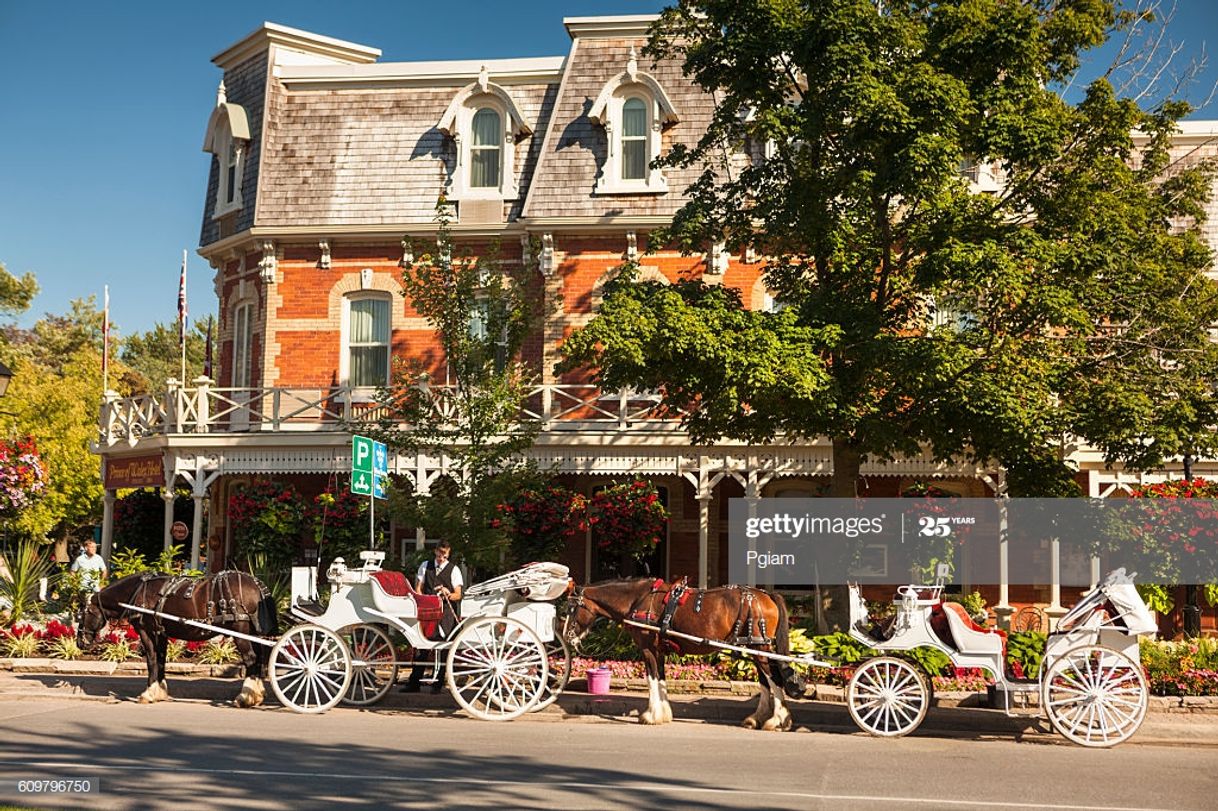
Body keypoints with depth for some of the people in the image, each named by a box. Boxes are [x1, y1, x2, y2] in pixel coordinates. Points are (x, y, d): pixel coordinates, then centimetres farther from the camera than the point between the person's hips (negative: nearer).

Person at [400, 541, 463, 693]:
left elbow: (458, 595, 2)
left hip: (446, 610, -2)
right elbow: (418, 588, 14)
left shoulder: (454, 570, 6)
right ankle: (414, 683, -1)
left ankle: (437, 683, 2)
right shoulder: (425, 566, 15)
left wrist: (448, 595, -20)